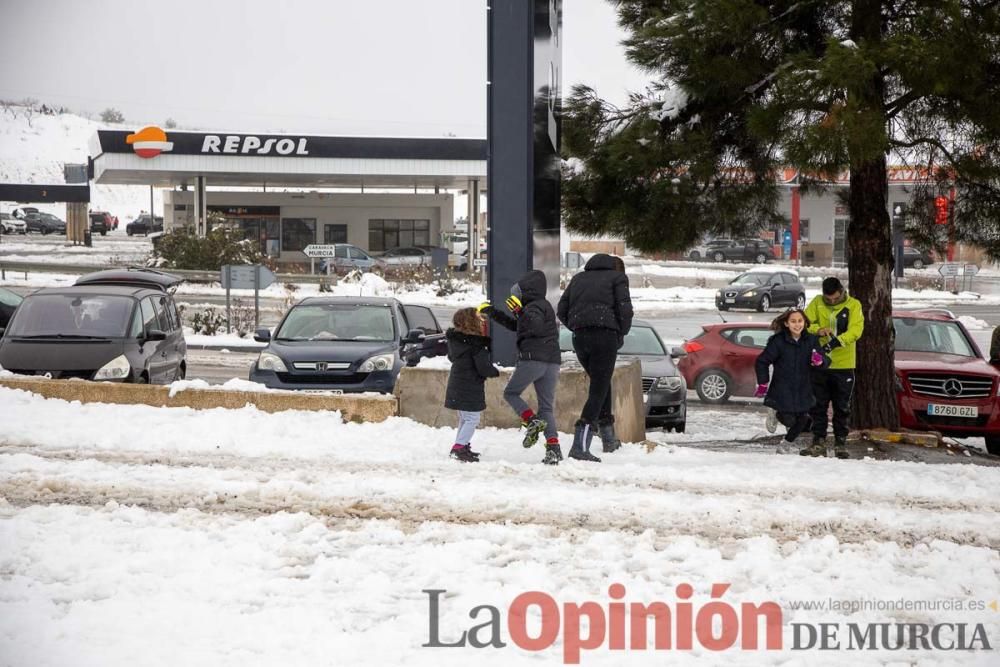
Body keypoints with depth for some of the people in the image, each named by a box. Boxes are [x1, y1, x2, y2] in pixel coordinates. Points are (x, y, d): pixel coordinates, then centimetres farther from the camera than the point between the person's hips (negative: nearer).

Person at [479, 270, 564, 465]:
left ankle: (532, 421, -13)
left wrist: (519, 312, -32)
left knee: (511, 393, 10)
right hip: (552, 362, 9)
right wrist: (492, 313, 35)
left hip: (532, 359, -9)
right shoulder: (543, 306, 25)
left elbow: (535, 326, -26)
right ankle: (553, 448, -6)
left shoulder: (535, 306, -5)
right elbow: (514, 325, 34)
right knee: (547, 406, 6)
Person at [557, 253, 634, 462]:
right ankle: (580, 446, -16)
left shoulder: (579, 278, 24)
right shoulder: (617, 277, 9)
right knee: (599, 389, -4)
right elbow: (624, 309, -4)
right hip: (605, 336, -5)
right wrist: (621, 335, 9)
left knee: (601, 383, 24)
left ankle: (608, 438, 27)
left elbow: (562, 310, 16)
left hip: (579, 338, 5)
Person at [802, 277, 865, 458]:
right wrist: (818, 330, -23)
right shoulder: (817, 303, 1)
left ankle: (841, 443, 14)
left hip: (844, 365, -2)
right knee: (818, 405, 6)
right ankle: (819, 442, 13)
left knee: (842, 407, 5)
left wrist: (836, 341, -29)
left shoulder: (853, 305, -4)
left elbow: (856, 330, -15)